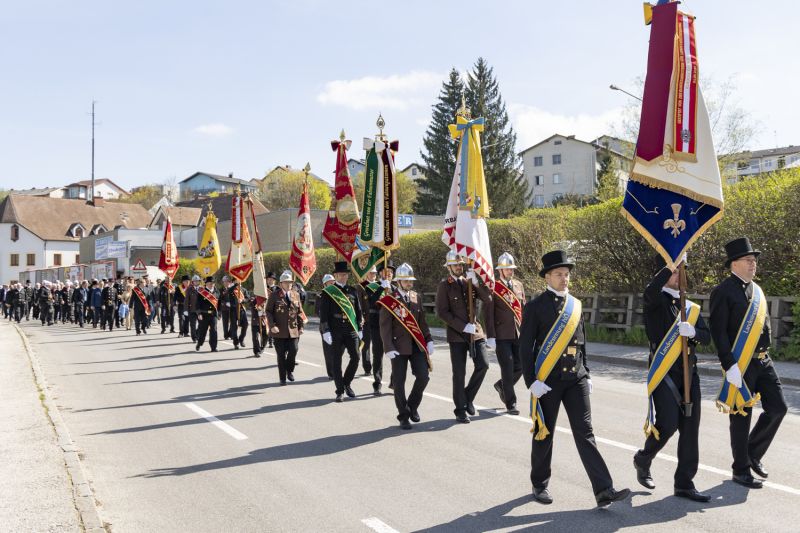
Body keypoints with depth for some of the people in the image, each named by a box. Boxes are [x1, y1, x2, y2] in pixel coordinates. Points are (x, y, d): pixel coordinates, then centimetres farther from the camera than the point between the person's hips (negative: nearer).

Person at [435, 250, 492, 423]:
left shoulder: (470, 282, 8)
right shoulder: (444, 285, -4)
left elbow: (488, 300, -2)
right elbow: (442, 313, -10)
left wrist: (476, 282, -14)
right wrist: (463, 327, -15)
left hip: (476, 332, 4)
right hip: (457, 335, -4)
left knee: (483, 365, -6)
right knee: (459, 374, 1)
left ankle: (468, 397, 17)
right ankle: (461, 410, 14)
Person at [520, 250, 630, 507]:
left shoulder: (576, 305, 10)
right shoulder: (535, 307, -6)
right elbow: (525, 347, -8)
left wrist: (586, 375, 15)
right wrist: (532, 381, -15)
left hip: (576, 379, 4)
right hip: (547, 380, -4)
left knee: (585, 432, -2)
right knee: (544, 433, 8)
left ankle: (604, 491, -8)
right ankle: (540, 484, 25)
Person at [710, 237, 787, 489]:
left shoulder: (757, 291, 13)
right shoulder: (723, 292, -11)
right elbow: (718, 332, -15)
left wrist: (765, 352, 15)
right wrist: (730, 366, -20)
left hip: (763, 360, 7)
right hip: (740, 364, -7)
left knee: (778, 407, 5)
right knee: (741, 416, 2)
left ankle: (753, 453, 26)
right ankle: (741, 470, 15)